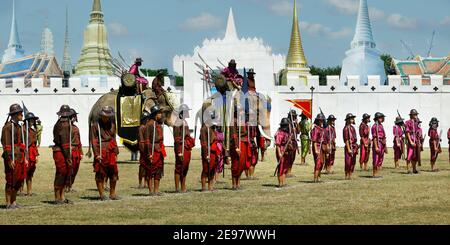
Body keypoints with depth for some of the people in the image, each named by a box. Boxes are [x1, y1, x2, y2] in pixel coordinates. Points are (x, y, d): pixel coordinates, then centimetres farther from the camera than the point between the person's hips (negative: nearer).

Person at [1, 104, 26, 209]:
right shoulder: (8, 127, -11)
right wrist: (10, 159, -20)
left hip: (20, 158, 8)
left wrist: (25, 158, 16)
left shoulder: (18, 127, 16)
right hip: (12, 158, -8)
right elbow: (6, 144, -16)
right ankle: (8, 203, 3)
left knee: (19, 181, 10)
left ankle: (14, 202, 19)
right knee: (11, 181, -4)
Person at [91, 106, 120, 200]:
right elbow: (93, 141, -5)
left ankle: (112, 194, 15)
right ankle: (102, 194, 4)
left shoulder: (112, 125, 13)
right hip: (101, 153, -5)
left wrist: (116, 153, 12)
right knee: (100, 174, -1)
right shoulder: (95, 125, -2)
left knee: (114, 174, 5)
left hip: (111, 153, 5)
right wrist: (97, 154, -12)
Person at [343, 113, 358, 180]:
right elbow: (346, 140, -16)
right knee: (348, 163, -6)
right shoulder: (346, 128, -11)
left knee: (353, 163, 8)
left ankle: (350, 176, 13)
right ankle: (347, 176, -1)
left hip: (354, 147, 9)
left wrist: (356, 147, 17)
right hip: (349, 146, -9)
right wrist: (348, 149, -20)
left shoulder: (352, 128, 15)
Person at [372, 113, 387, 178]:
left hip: (382, 145, 9)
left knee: (380, 160, 9)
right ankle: (374, 174, -3)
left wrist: (385, 146, 19)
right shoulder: (375, 126, -11)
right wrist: (376, 147, -20)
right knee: (376, 160, -6)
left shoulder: (381, 126, 16)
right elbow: (374, 137, -16)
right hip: (377, 144, -9)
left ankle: (377, 174, 13)